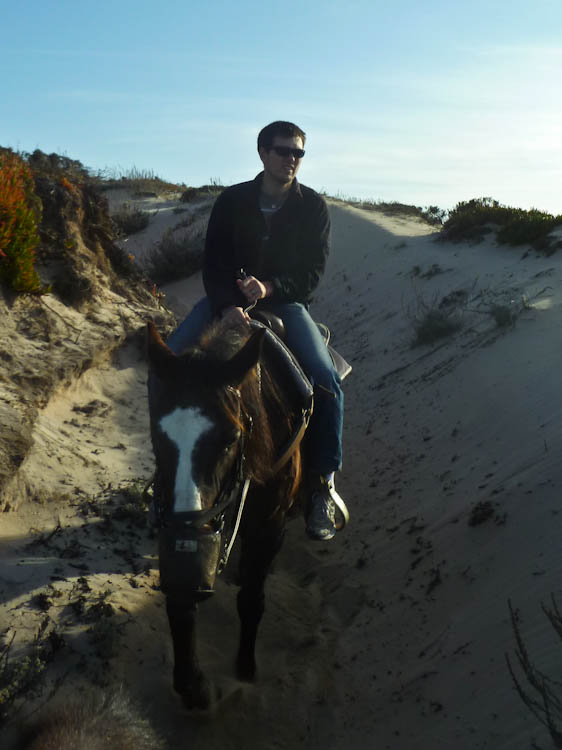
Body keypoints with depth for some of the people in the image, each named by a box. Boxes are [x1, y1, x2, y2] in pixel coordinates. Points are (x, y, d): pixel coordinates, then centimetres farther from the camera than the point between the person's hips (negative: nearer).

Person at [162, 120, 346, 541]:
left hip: (286, 302, -1)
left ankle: (323, 483, -10)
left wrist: (270, 287, -25)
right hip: (229, 299, 2)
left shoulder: (314, 207, -1)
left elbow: (313, 272, -7)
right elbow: (213, 261, -4)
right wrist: (227, 304, -23)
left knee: (326, 380, -25)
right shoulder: (232, 201, 2)